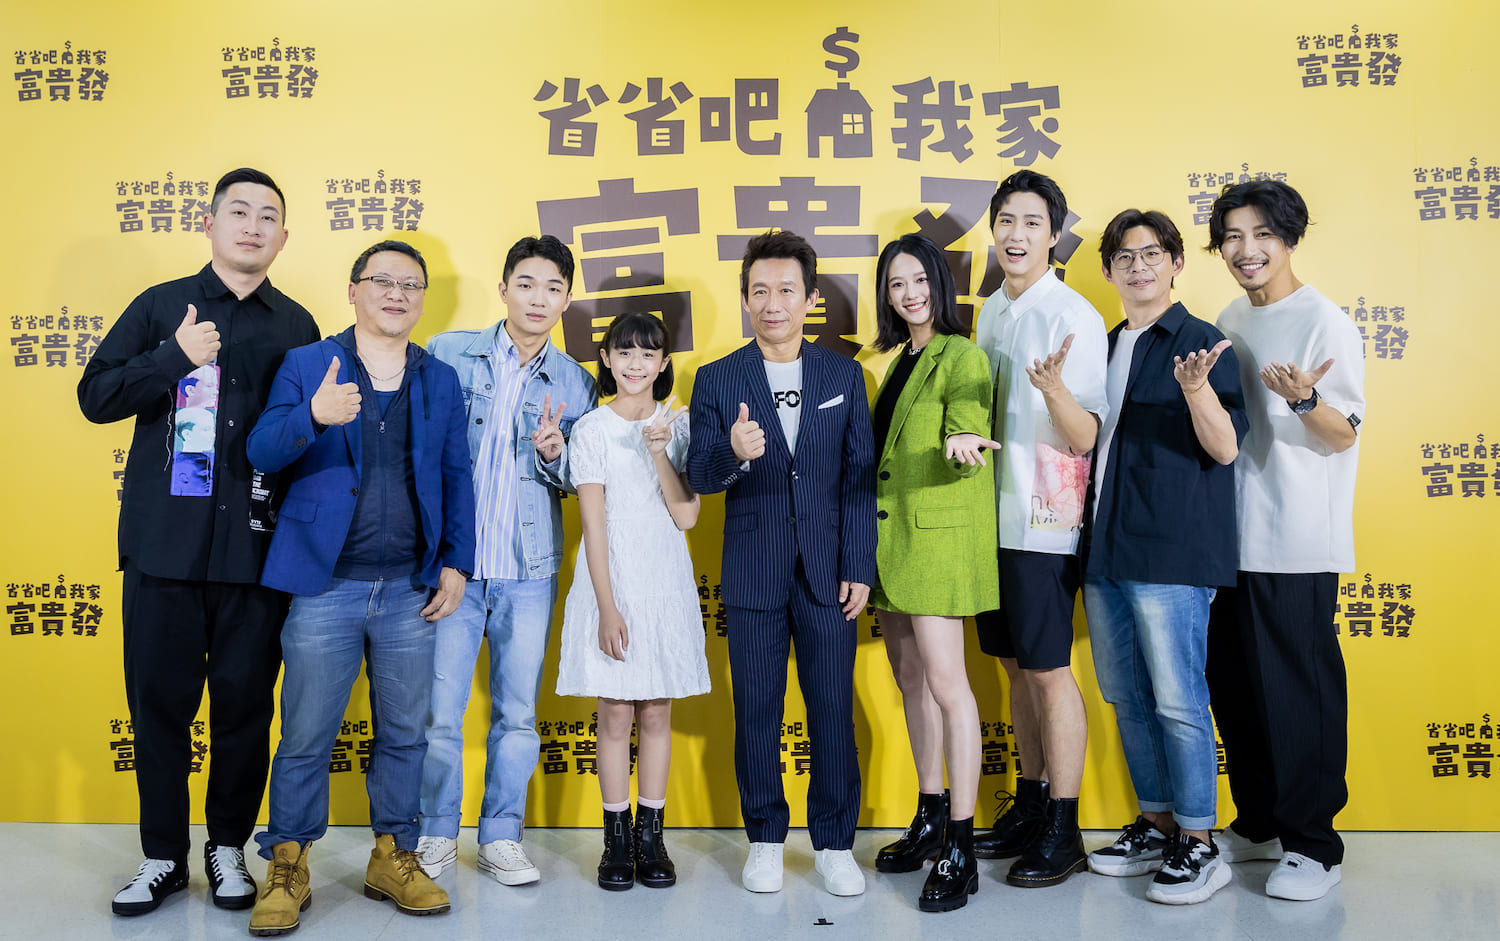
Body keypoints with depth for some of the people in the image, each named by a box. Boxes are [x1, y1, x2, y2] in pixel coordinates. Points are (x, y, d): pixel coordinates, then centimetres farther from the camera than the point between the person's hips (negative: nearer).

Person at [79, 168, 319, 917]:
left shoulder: (296, 326, 10)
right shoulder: (160, 307, 8)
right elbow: (96, 396, 2)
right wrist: (175, 358, -10)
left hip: (257, 546, 0)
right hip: (164, 541, 0)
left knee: (245, 701, 5)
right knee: (159, 699, 6)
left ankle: (229, 848, 22)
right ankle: (163, 856, 21)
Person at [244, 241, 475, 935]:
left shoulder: (441, 380, 11)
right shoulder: (305, 365, 4)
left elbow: (456, 478, 11)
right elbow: (262, 452, -7)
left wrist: (456, 564, 3)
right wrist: (314, 416, -28)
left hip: (411, 591, 3)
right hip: (325, 585, -2)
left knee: (404, 734, 10)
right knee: (305, 738, 3)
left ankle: (392, 858, 25)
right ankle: (287, 868, 19)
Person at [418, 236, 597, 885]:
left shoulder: (576, 383, 8)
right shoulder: (448, 354, 2)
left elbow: (579, 482, 12)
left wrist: (554, 453, -11)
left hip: (530, 570, 2)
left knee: (518, 714, 8)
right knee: (439, 710, 2)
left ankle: (501, 837, 24)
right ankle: (437, 833, 23)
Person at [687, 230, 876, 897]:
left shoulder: (844, 374, 5)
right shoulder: (716, 380, 2)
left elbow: (860, 477, 3)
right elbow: (699, 477, -3)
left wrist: (859, 566, -2)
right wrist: (733, 452, -25)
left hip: (829, 570, 0)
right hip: (753, 573, 0)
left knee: (833, 710, 6)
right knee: (756, 712, 8)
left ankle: (834, 842, 22)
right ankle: (765, 839, 25)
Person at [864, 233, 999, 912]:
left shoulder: (962, 357, -7)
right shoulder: (900, 359, 17)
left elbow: (970, 435, -22)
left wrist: (961, 446, -42)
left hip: (939, 532, -8)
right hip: (893, 533, 9)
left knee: (944, 681, -10)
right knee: (909, 675, 13)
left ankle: (959, 850, -4)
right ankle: (929, 818, 26)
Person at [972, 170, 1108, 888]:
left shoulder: (1074, 316, -11)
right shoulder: (991, 311, 12)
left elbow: (1085, 437, -17)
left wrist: (1054, 386, -34)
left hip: (1044, 522, -7)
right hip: (995, 515, 7)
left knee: (1048, 670, -3)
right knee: (1016, 666, 14)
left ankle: (1063, 830, 10)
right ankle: (1029, 807, 27)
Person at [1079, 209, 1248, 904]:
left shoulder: (1203, 343, -3)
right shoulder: (1104, 348, 16)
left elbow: (1225, 448, -10)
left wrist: (1197, 389, -28)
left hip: (1171, 554, -7)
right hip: (1105, 550, 7)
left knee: (1177, 702, -3)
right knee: (1127, 699, 13)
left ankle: (1198, 845, 10)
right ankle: (1156, 825, 26)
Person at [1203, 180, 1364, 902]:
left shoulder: (1325, 322, -7)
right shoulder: (1231, 322, 13)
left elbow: (1344, 436, -11)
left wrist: (1304, 397, -29)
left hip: (1299, 545, -7)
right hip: (1233, 537, 7)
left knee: (1301, 693, -1)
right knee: (1234, 686, 13)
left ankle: (1313, 845, 13)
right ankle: (1257, 823, 28)